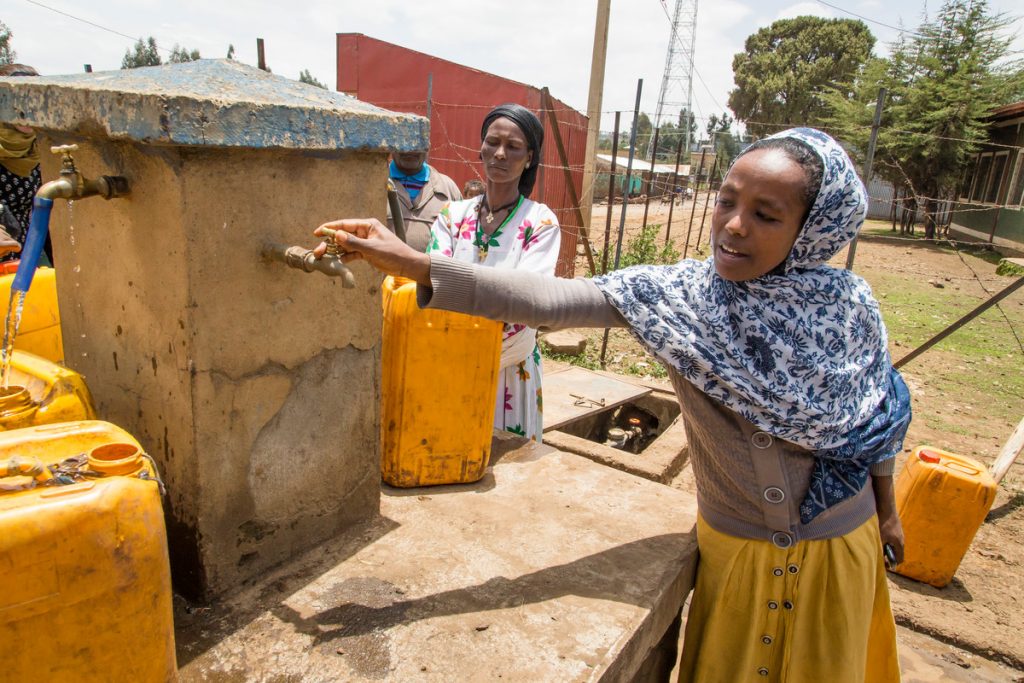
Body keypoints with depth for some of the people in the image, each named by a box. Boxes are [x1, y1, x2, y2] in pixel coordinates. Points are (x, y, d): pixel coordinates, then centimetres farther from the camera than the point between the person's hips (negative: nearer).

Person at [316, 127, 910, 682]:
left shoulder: (847, 302, -15)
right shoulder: (678, 294, -21)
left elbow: (878, 413, 2)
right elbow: (546, 300, -32)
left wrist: (887, 509, 12)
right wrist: (410, 263, -41)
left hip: (838, 546, 2)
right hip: (734, 546, -1)